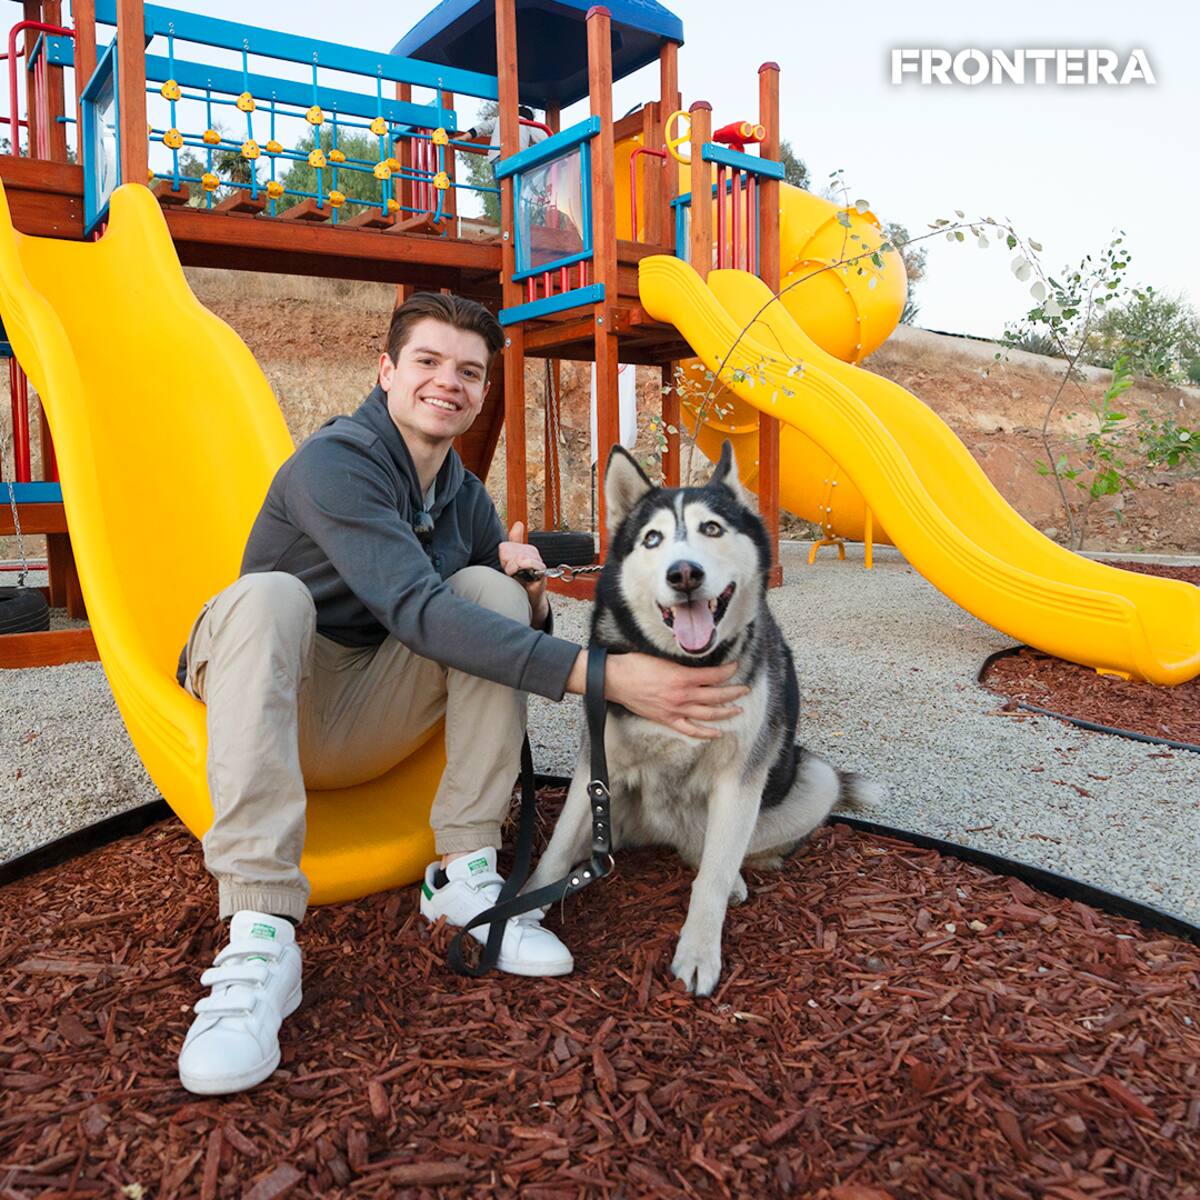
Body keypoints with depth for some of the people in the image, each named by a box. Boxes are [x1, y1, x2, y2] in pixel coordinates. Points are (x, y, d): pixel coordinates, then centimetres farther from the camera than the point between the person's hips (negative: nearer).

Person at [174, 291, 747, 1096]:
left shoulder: (465, 496, 5)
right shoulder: (335, 462, -18)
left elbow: (515, 640, 9)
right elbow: (416, 609, -33)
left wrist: (531, 600, -17)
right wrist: (597, 673, -40)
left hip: (368, 726, 5)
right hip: (267, 716, -5)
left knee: (492, 590, -13)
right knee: (268, 595, -33)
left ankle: (465, 875, -16)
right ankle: (259, 941, -40)